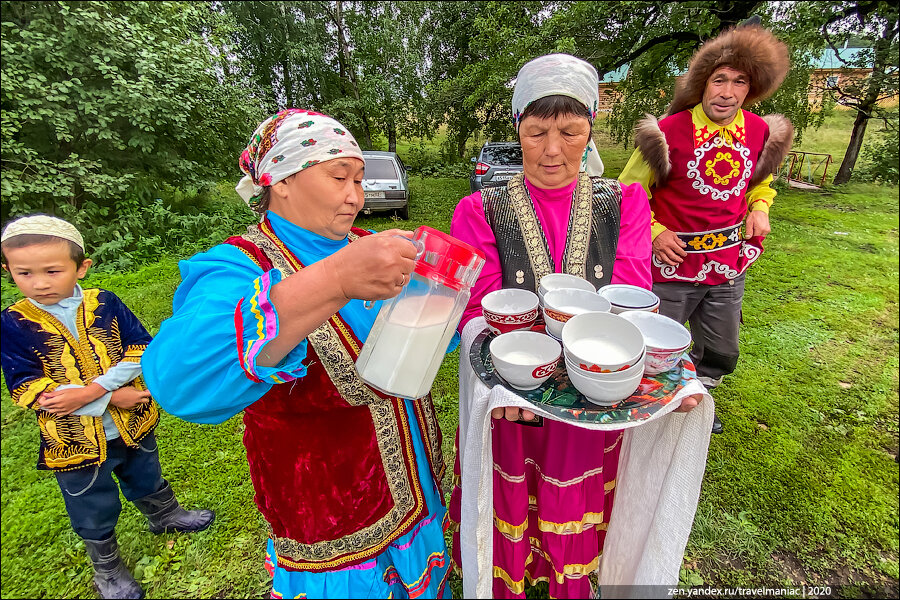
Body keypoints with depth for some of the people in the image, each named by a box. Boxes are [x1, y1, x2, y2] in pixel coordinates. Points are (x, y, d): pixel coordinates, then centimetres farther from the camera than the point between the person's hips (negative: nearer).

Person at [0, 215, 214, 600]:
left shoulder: (105, 304, -10)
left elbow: (142, 351, -14)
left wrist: (89, 391, -27)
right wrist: (111, 398, -24)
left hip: (133, 425, 1)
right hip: (75, 441, -1)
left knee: (147, 481, 27)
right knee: (94, 513, 20)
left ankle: (165, 516, 56)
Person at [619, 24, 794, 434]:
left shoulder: (761, 132, 3)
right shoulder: (670, 131, -13)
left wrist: (759, 208, 1)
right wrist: (653, 231, -18)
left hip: (728, 265, 6)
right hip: (674, 264, -5)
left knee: (720, 354, 21)